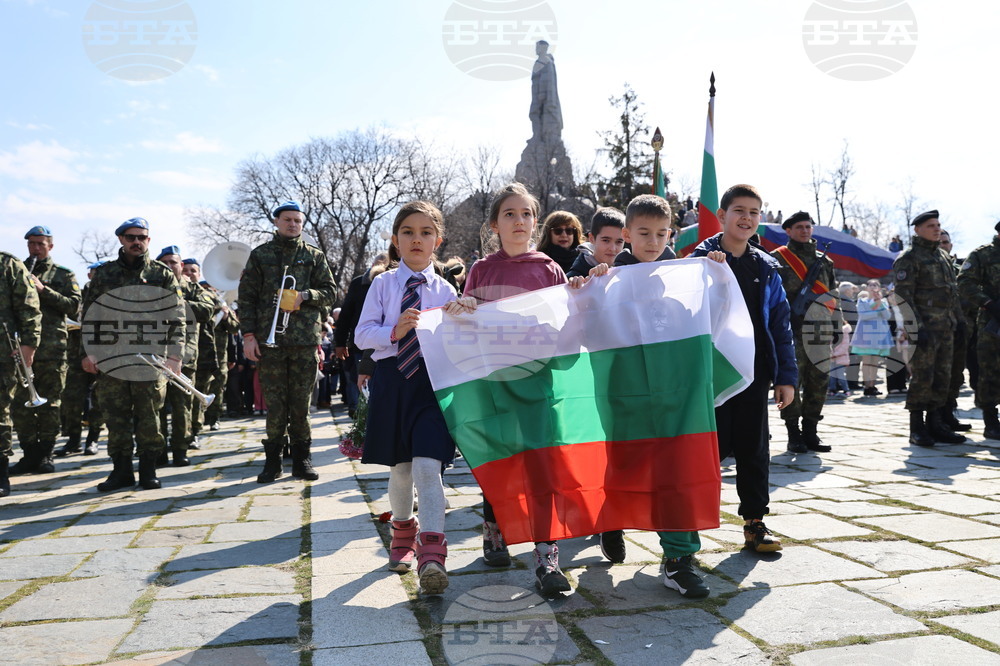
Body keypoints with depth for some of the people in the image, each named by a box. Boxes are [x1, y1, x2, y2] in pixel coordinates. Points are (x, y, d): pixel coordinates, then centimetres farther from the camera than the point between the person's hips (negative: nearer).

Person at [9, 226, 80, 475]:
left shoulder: (64, 275, 9)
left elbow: (74, 306, -3)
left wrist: (43, 290, -12)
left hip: (52, 350, -3)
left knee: (50, 406, 2)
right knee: (20, 405, 2)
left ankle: (45, 455, 10)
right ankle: (30, 454, 11)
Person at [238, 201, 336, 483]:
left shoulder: (314, 256, 12)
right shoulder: (260, 255, 9)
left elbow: (329, 291, 10)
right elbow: (246, 296, 6)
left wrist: (306, 295, -10)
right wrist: (248, 335, -2)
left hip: (305, 339, 1)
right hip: (269, 339, 0)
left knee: (302, 401, 4)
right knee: (274, 401, 2)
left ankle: (301, 458, 13)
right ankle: (273, 459, 12)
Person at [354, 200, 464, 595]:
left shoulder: (445, 290, 6)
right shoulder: (383, 284, 5)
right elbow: (362, 335, -1)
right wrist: (394, 332, -18)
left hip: (432, 379, -1)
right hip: (391, 378, 1)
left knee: (427, 466, -16)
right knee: (399, 467, 15)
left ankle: (431, 555, -15)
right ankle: (403, 533, 38)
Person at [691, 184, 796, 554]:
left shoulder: (765, 267, 10)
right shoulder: (702, 259, -1)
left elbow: (780, 323, 9)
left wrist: (786, 376, 4)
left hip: (754, 371, 4)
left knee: (753, 447, 10)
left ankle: (755, 522, 22)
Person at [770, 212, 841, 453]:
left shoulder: (824, 260, 19)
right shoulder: (777, 258, 3)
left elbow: (831, 295, 22)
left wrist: (836, 326, 16)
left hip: (819, 330, 5)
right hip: (791, 329, -5)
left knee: (818, 381, 5)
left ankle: (810, 432, 15)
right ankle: (793, 435, 3)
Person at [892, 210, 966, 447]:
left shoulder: (943, 257, 19)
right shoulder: (908, 258, -6)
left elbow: (953, 292, 24)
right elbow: (903, 296, -14)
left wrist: (955, 322, 17)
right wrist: (917, 327, -20)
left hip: (945, 329, 8)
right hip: (924, 329, -8)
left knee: (943, 378, 8)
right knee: (922, 378, -7)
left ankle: (935, 424, 16)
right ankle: (917, 429, 0)